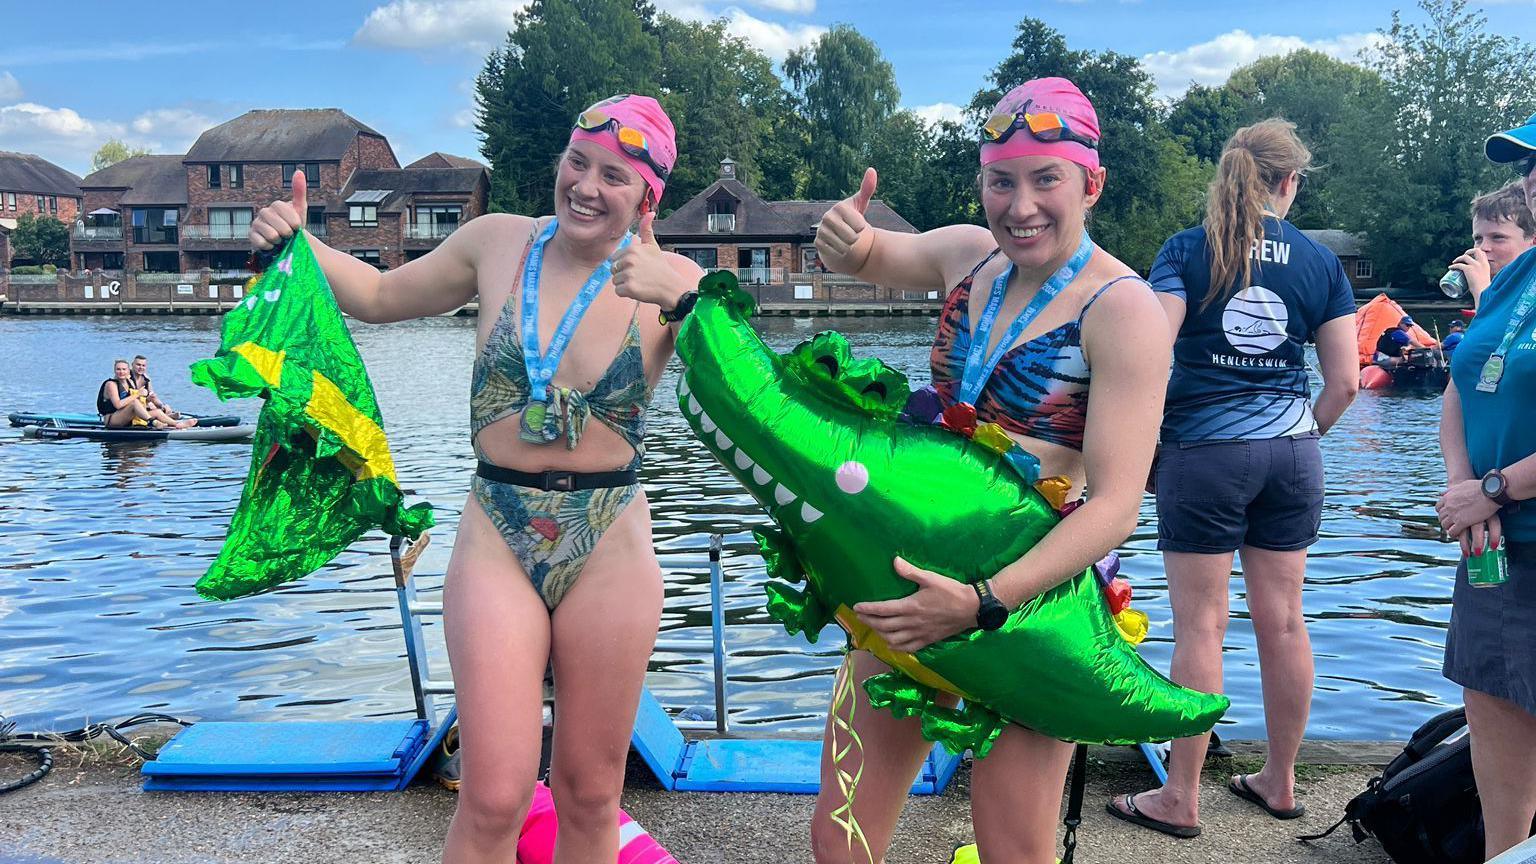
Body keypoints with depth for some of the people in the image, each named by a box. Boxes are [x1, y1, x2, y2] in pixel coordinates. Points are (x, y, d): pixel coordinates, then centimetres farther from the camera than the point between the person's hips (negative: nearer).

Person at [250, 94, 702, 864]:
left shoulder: (671, 280, -3)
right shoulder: (500, 243, 3)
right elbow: (381, 296, 19)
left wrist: (684, 301, -31)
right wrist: (298, 241, 5)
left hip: (610, 550, 0)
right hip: (497, 542, 1)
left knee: (590, 795, 13)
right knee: (493, 798, -4)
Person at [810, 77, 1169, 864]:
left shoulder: (1120, 307, -13)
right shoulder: (970, 255, 5)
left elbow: (1116, 504, -19)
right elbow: (867, 256, 22)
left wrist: (983, 603, -29)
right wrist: (845, 238, -4)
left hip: (1034, 596, -5)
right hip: (920, 576, 6)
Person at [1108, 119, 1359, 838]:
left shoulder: (1186, 250, -3)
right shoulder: (1320, 261, 5)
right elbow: (1345, 380, 4)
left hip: (1203, 451, -3)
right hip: (1290, 453, 4)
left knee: (1201, 626, 1)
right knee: (1283, 621, 11)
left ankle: (1180, 799, 10)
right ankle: (1279, 782, 26)